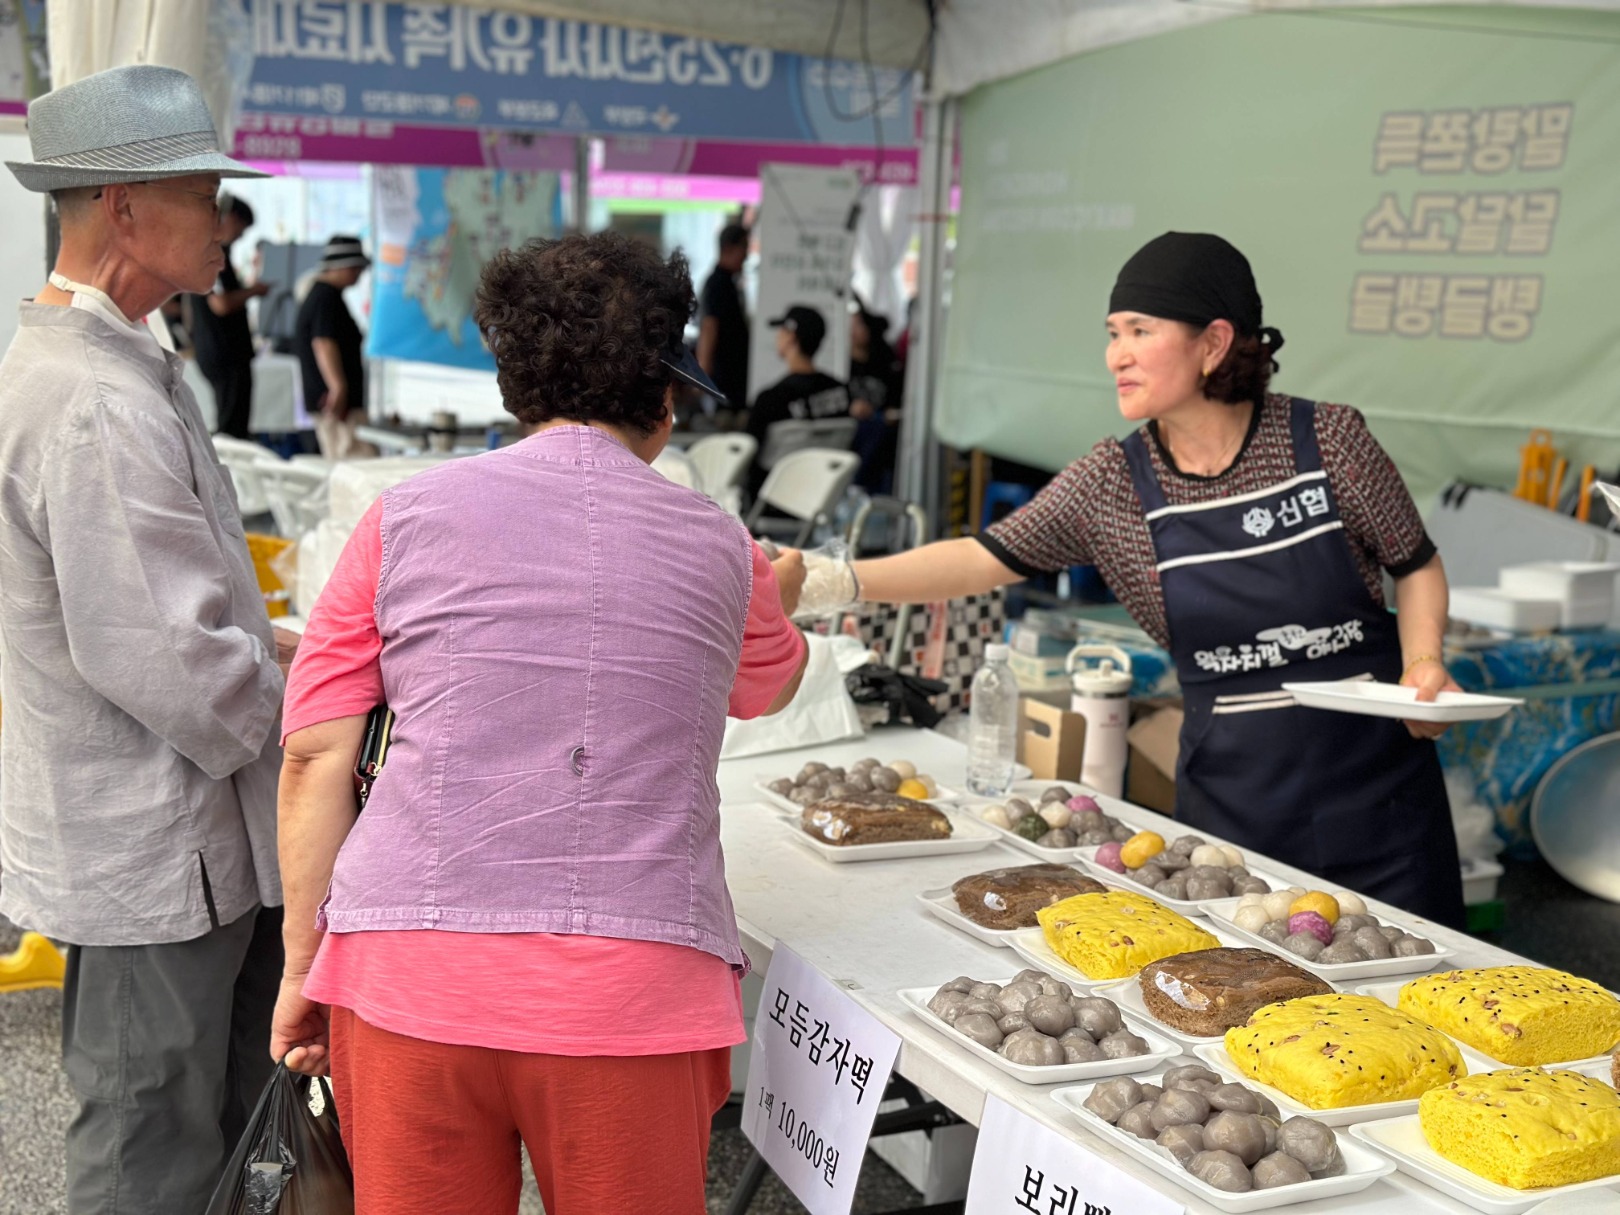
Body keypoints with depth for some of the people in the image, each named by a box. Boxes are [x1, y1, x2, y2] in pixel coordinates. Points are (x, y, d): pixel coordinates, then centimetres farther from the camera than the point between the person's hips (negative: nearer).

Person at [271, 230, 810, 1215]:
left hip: (412, 977, 1)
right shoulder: (720, 550, 7)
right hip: (633, 986, 0)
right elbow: (767, 687, 28)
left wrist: (305, 964, 10)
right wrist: (786, 596, 50)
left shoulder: (406, 518, 4)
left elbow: (318, 758, 1)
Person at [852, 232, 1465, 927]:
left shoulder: (1330, 441, -9)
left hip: (1377, 788, -1)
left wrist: (1423, 662, -14)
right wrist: (840, 580, -23)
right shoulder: (1112, 484, -5)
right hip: (1231, 800, 1)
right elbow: (983, 559, -11)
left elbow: (1416, 565, 4)